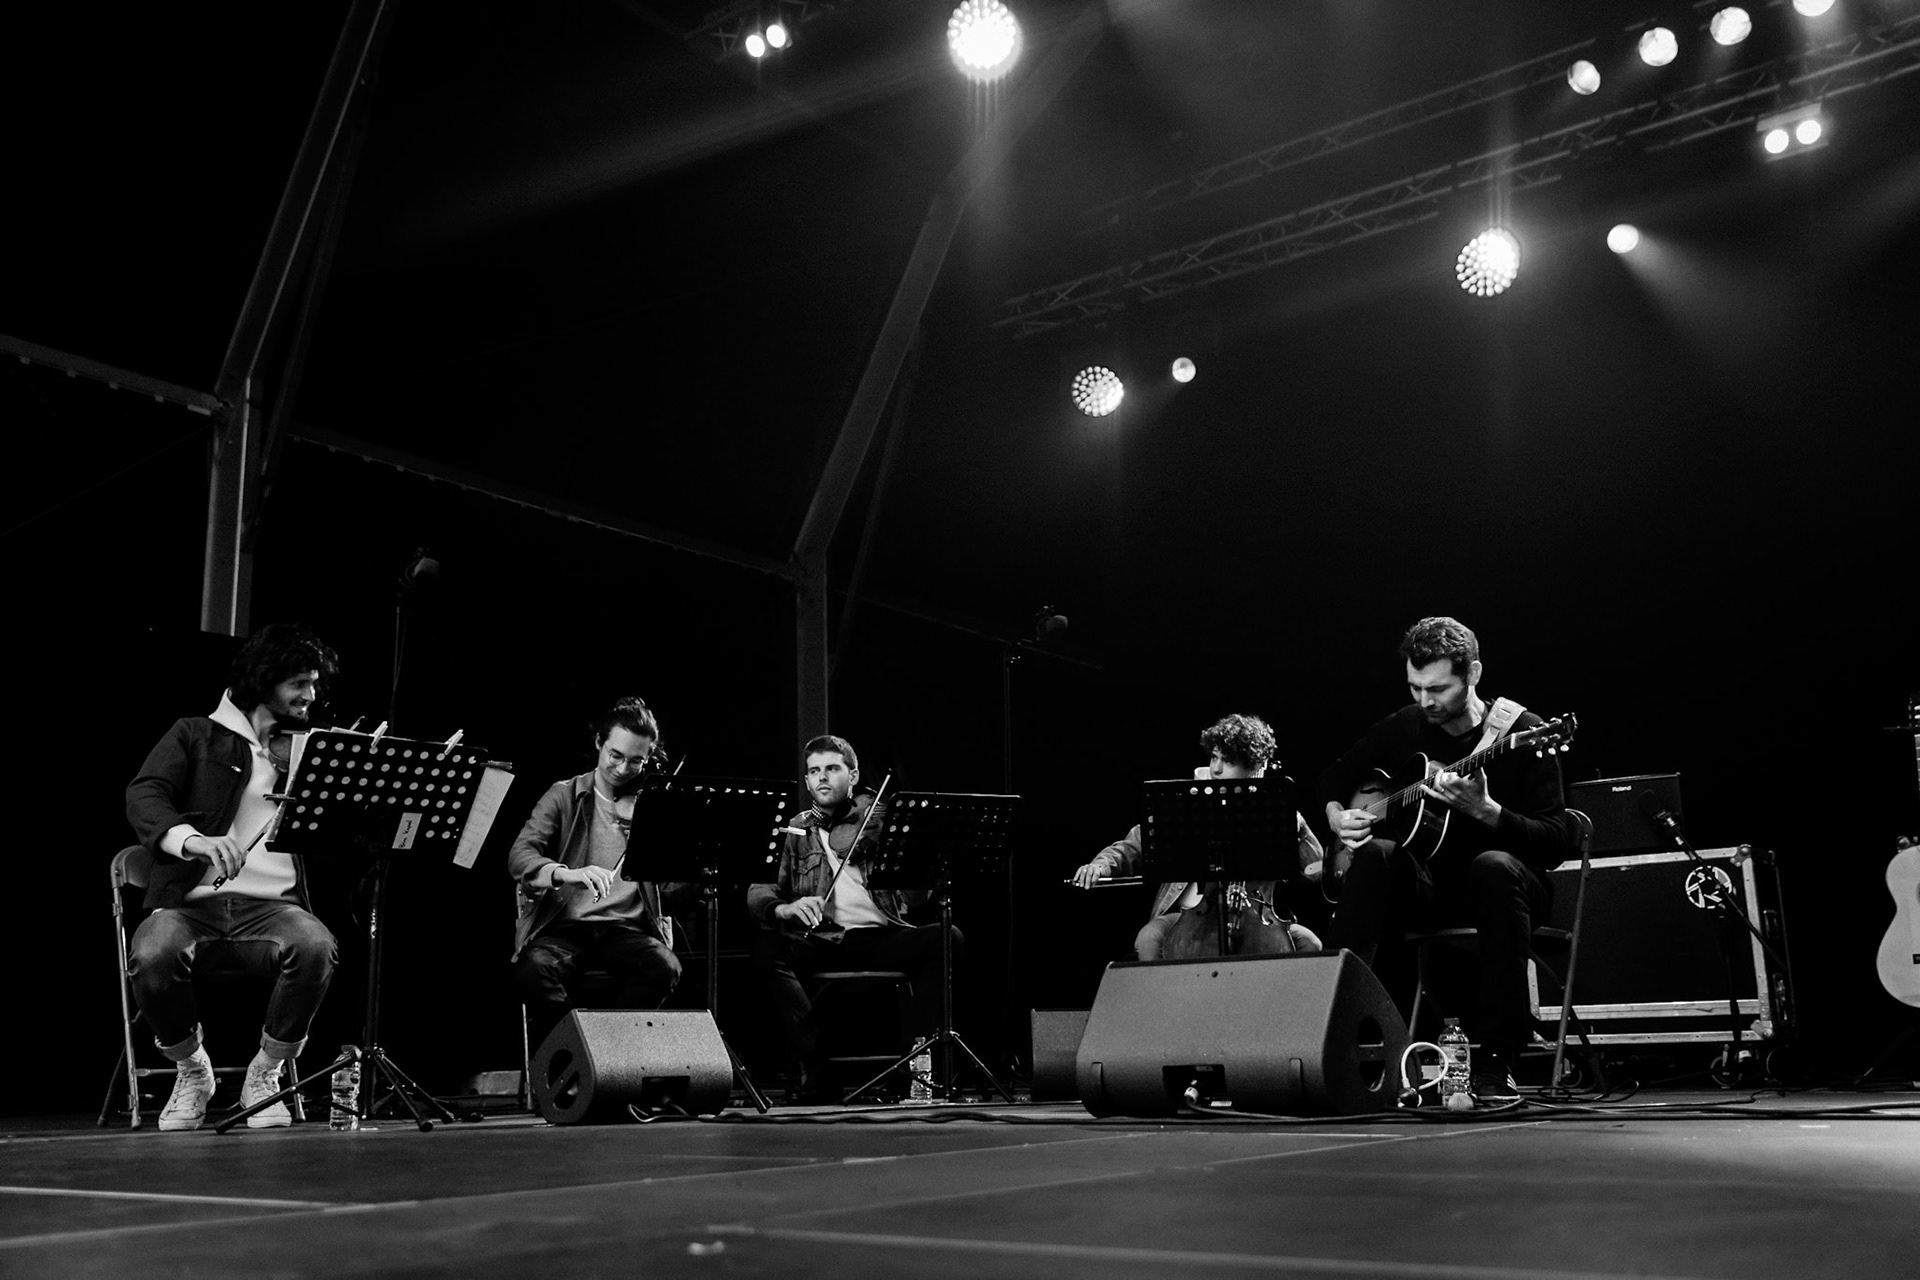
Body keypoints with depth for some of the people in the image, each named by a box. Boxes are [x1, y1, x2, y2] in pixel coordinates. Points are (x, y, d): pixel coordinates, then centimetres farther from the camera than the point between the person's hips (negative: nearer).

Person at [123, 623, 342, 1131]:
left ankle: (265, 1074, -6)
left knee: (317, 948, -33)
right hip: (191, 902, -1)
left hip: (272, 906, 1)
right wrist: (189, 838, -29)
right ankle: (192, 1070, -1)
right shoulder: (196, 736, 11)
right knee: (151, 956, -34)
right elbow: (144, 797, -7)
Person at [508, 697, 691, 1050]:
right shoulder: (564, 796, 7)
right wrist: (566, 873, -29)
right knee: (534, 968, -33)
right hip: (563, 926, -1)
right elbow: (519, 857, -8)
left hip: (627, 929, 2)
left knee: (665, 967, -29)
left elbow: (667, 891, 9)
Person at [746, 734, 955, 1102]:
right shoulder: (793, 832, 15)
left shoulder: (882, 820, 15)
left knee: (947, 940, -25)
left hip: (880, 937, 0)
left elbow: (916, 897, 7)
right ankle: (814, 1064, -24)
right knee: (765, 948, -29)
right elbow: (757, 891, 2)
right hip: (820, 940, 0)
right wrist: (783, 908, -22)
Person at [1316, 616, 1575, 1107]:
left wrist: (1484, 811, -30)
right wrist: (1338, 817, 0)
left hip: (1494, 884, -3)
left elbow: (1557, 843, -15)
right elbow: (1333, 778, 21)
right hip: (1424, 885, 3)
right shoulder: (1403, 727, 5)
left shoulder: (1521, 733, -9)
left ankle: (1494, 1062, -31)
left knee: (1495, 867, -38)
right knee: (1374, 855, -29)